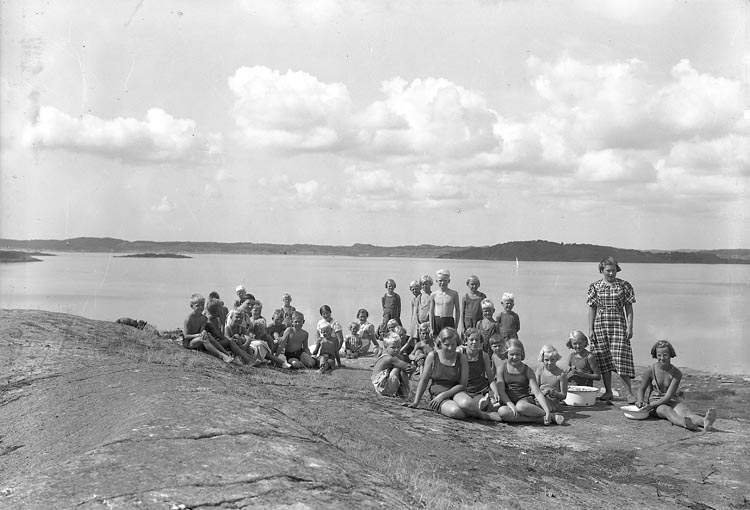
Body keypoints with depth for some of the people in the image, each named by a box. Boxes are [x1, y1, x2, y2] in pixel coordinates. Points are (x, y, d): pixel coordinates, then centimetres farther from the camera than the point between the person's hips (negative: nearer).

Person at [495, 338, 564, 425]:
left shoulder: (527, 371, 2)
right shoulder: (501, 367, 1)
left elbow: (538, 393, -6)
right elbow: (501, 391, -7)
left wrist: (547, 412, -21)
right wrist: (511, 405, -25)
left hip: (524, 399, -1)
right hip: (508, 402, 1)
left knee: (521, 406, -39)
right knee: (502, 411, -37)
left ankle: (551, 416, -22)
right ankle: (539, 419, -31)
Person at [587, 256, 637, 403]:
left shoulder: (624, 286, 1)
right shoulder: (595, 286, 4)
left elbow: (629, 308, 2)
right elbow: (592, 308, 7)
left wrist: (630, 327, -6)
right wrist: (590, 329, 2)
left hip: (618, 325, -2)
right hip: (600, 325, 2)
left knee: (621, 359, -9)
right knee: (603, 360, 6)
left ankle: (630, 393, -1)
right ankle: (608, 392, 18)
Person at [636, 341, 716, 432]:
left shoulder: (677, 373, -7)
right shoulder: (650, 370, -5)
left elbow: (668, 396, -13)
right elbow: (641, 389, 7)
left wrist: (651, 405, -24)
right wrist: (640, 401, -15)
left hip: (671, 401, 2)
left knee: (685, 410, -32)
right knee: (667, 410, -37)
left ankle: (704, 422, -67)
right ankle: (686, 424, -71)